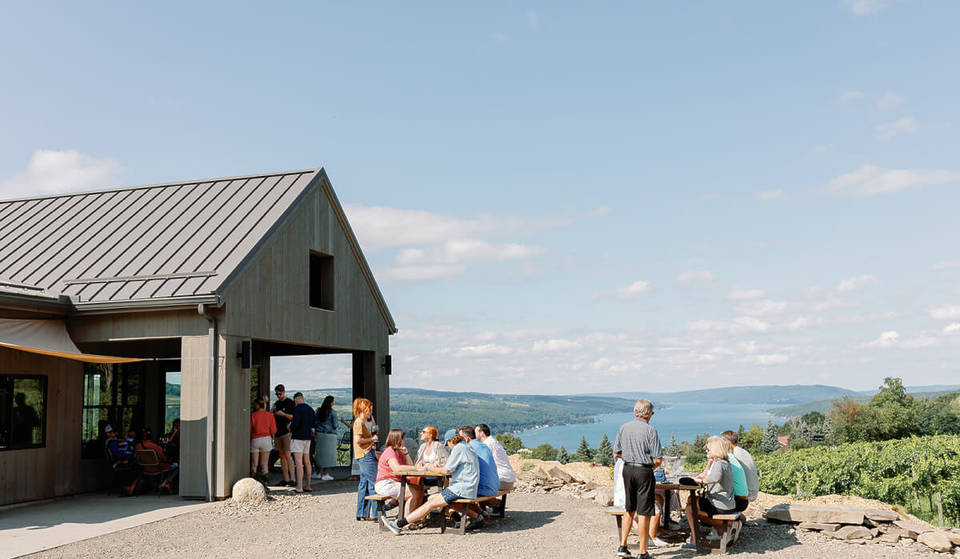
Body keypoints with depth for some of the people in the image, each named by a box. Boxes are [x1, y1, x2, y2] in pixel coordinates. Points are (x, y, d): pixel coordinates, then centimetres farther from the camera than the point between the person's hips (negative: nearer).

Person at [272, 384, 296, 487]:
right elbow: (272, 416, 23)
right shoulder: (276, 404, 17)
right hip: (278, 432, 7)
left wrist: (283, 414, -17)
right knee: (281, 456, 6)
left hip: (286, 432, -7)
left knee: (287, 455, -13)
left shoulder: (290, 403, -3)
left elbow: (295, 417, -8)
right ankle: (286, 479, 10)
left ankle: (292, 479, -12)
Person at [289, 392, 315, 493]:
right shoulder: (310, 409, 10)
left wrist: (290, 428, 0)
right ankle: (307, 486, 17)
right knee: (307, 462, 12)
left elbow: (295, 423, -20)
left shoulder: (297, 409, -13)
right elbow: (314, 422, 16)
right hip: (308, 436, 8)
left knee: (298, 462, -8)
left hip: (298, 436, -8)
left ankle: (299, 487, -11)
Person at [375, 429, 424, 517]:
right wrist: (416, 468, -29)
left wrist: (406, 453, -1)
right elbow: (397, 468, -30)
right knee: (414, 493, -21)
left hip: (395, 483, 9)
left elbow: (409, 466, 11)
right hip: (385, 484, -9)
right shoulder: (390, 451, -13)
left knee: (419, 489, -3)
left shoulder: (399, 452, 16)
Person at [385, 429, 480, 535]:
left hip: (462, 490, -9)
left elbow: (447, 470, -11)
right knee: (431, 498, 9)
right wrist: (441, 467, 15)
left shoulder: (458, 449, -9)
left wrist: (434, 469, 7)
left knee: (431, 504, -10)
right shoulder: (467, 448, 20)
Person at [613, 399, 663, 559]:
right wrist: (651, 465, 8)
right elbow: (658, 460, -13)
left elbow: (616, 454, 6)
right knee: (644, 513, 2)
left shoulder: (624, 428, 1)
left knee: (629, 509, 20)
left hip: (627, 469, 5)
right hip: (644, 471, -5)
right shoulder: (650, 431, -12)